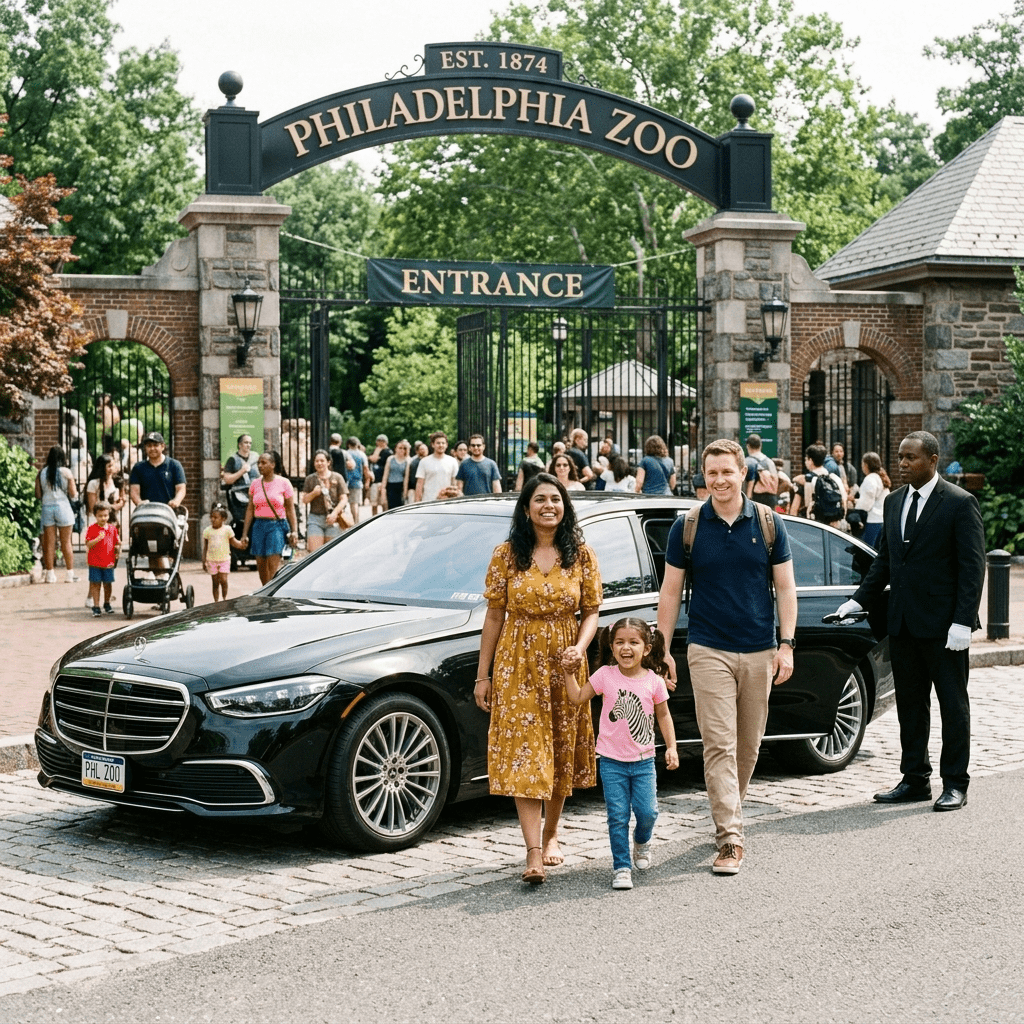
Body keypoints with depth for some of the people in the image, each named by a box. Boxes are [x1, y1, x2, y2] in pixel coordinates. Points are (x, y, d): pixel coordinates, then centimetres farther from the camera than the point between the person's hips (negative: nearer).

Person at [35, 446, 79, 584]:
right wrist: (75, 492, 18)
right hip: (62, 507, -2)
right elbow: (73, 494, -4)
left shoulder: (42, 473, 1)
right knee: (66, 543, 5)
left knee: (49, 544, 6)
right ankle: (71, 574, 7)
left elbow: (38, 495, 2)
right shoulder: (66, 472, -5)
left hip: (47, 508, 2)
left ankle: (50, 574, 7)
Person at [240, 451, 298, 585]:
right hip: (259, 525, 4)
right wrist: (244, 533, 7)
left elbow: (290, 509, 1)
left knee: (273, 564, -13)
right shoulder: (255, 484, 10)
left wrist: (294, 530, -7)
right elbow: (250, 509, 11)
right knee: (261, 566, 4)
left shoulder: (284, 483, 1)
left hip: (277, 525, -4)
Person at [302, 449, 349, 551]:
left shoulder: (337, 478, 5)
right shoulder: (310, 479, 11)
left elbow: (344, 499, 1)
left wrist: (335, 513, -13)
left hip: (332, 520, -1)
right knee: (314, 552, -9)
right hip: (315, 519, 1)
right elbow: (304, 500, 11)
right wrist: (313, 493, -9)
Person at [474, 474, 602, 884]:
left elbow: (591, 612, 5)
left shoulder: (581, 555, 3)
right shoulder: (507, 555, 0)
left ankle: (551, 833, 29)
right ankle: (534, 852, -13)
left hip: (564, 665, 2)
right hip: (517, 665, -2)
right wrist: (483, 675, 0)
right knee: (524, 753, -9)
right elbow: (494, 616, 1)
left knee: (561, 751, 10)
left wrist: (580, 648, -15)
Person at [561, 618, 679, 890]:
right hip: (612, 761, -1)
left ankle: (642, 842, 29)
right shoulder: (606, 675, -4)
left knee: (647, 811, -4)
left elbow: (663, 716, 9)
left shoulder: (654, 681, -2)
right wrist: (570, 672, -6)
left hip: (643, 760, 1)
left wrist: (671, 747, 4)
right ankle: (621, 867, 8)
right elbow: (578, 697, 2)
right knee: (618, 816, -3)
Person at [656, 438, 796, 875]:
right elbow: (670, 591, 5)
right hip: (708, 651, -2)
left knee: (748, 746, 11)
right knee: (719, 745, -9)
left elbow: (785, 587, 6)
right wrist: (662, 650, 2)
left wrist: (786, 645, -2)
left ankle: (729, 810, 31)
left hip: (759, 653, 2)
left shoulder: (768, 522, 3)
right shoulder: (687, 526, 1)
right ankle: (730, 838, -10)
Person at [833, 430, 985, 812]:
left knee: (953, 704, 4)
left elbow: (972, 567, -11)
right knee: (910, 704, 11)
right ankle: (915, 779, 20)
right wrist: (860, 601, 6)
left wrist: (962, 621, -18)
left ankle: (955, 784, 12)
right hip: (903, 623, 6)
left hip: (943, 623, -6)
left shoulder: (960, 504, -8)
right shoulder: (894, 501, 11)